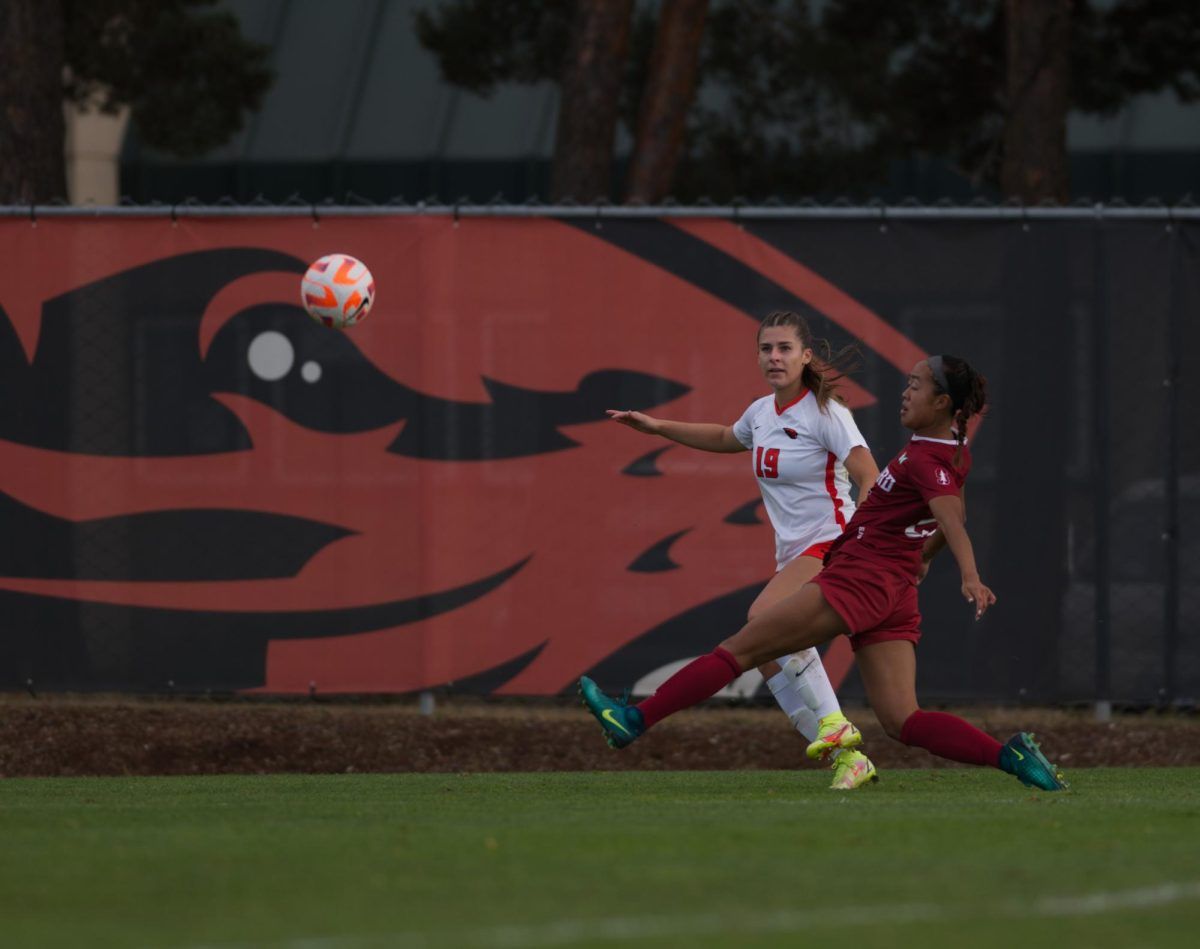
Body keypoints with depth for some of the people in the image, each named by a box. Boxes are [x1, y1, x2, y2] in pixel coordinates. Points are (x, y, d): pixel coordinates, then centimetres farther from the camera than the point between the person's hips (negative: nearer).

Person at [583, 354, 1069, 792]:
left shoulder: (926, 461, -15)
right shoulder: (954, 451, 12)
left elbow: (952, 518, -32)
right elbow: (952, 517, 29)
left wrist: (971, 578, -47)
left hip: (857, 579, -9)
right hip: (895, 593, 9)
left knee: (738, 649, -3)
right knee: (903, 721, -1)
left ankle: (633, 720, -1)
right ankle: (1009, 755, -19)